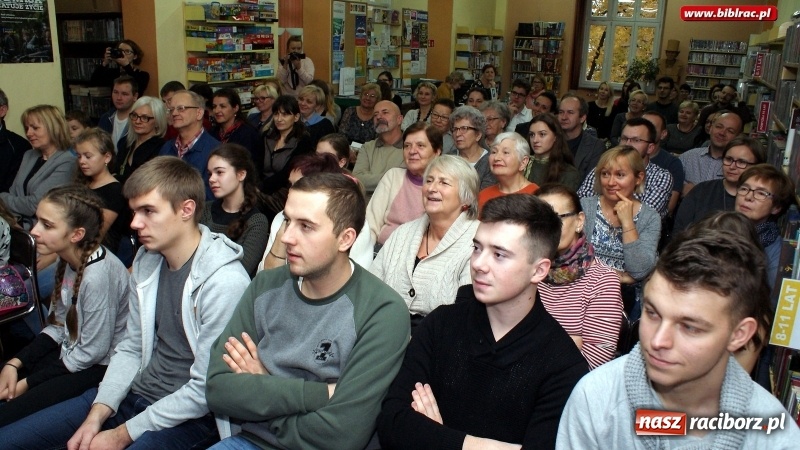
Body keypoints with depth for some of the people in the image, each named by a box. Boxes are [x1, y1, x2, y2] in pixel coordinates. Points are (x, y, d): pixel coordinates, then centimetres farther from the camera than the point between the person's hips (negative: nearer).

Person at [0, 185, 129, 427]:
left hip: (98, 368, -8)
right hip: (70, 351, 8)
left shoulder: (98, 275, -28)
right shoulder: (68, 260, -1)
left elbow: (92, 352, -21)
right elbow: (58, 325, 9)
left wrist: (27, 383, -11)